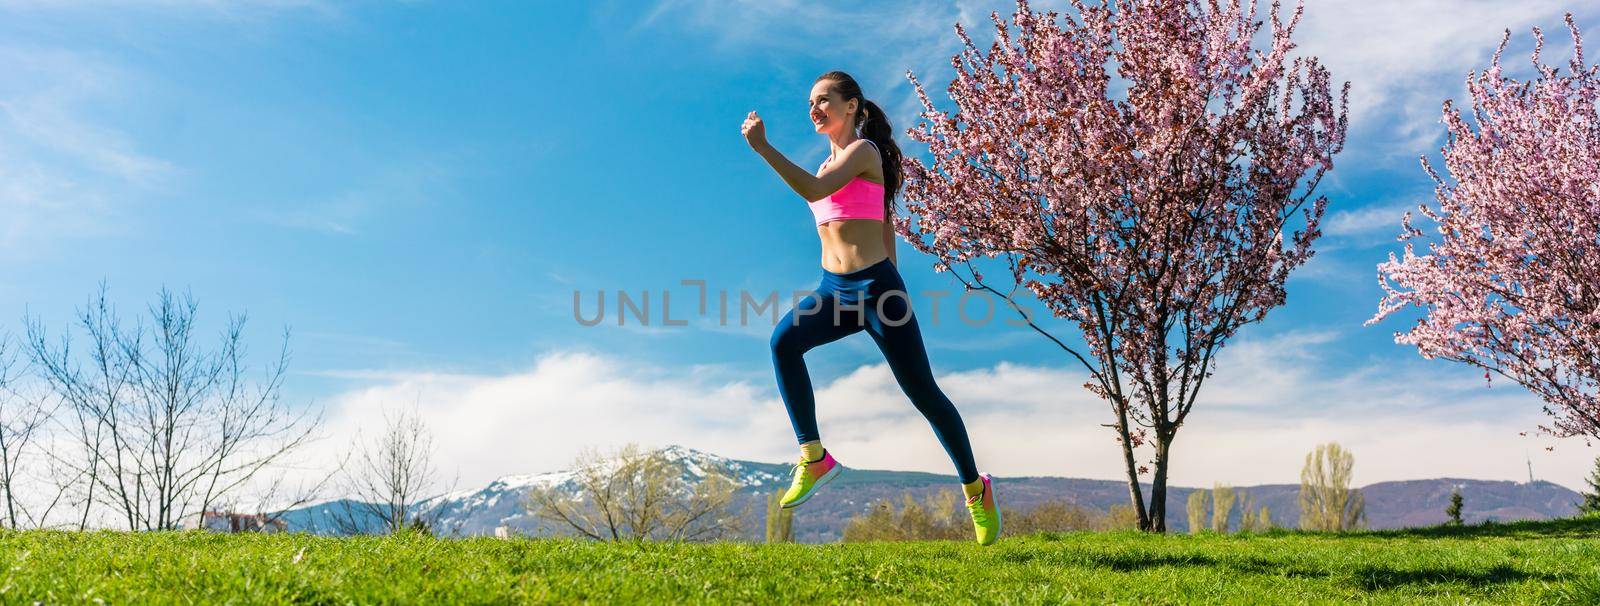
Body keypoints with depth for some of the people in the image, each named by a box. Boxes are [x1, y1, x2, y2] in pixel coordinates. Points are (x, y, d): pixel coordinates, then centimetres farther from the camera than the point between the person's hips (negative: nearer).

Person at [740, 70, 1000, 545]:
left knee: (923, 393, 2)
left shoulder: (864, 151, -7)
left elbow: (814, 190, -25)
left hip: (875, 287, -7)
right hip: (833, 289, 7)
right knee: (784, 340, -24)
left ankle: (976, 488, 21)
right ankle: (814, 457, -20)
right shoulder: (831, 162, 17)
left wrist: (763, 148, -28)